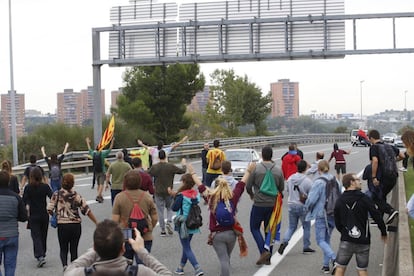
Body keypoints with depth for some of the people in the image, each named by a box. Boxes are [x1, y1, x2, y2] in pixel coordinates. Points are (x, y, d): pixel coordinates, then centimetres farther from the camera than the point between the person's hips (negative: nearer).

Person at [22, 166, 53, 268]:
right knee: (43, 235, 18)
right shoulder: (45, 186, -6)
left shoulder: (28, 188, -8)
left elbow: (24, 202, -7)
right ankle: (42, 253, 32)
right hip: (44, 215, 2)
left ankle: (40, 256, -16)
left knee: (36, 236, 0)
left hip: (33, 216, -2)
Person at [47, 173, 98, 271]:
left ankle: (65, 265, -13)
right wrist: (97, 223, -1)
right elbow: (87, 210, -7)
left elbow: (49, 210, -8)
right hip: (76, 225, 0)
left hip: (62, 225, 0)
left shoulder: (57, 194, -4)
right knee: (74, 249, 14)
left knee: (63, 249, 12)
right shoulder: (76, 195, -5)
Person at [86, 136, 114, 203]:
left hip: (96, 171, 5)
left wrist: (87, 142, 35)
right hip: (102, 171, -5)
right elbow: (110, 149, -7)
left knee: (98, 184, 16)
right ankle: (98, 196, -20)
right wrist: (112, 141, 0)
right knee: (101, 184, -7)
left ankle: (100, 196, 21)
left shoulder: (93, 153, 0)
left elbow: (89, 149, 20)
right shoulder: (102, 154, -11)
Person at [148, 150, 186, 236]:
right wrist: (184, 165, 22)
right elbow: (182, 171, 2)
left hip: (158, 192, 0)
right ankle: (169, 222, -6)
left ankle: (163, 230, 9)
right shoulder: (171, 166, -8)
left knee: (160, 211, 7)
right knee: (170, 208, 19)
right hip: (169, 192, 0)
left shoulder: (154, 167, -8)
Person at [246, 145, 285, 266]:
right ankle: (268, 257, 17)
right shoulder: (278, 170, -1)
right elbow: (281, 188, 7)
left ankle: (263, 251, -8)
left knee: (254, 228, 10)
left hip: (258, 204, -3)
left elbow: (248, 186, -4)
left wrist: (251, 194, 17)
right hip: (272, 205, 3)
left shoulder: (256, 168, -10)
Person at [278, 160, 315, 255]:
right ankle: (306, 246, 21)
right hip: (303, 206, -4)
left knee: (292, 227, 15)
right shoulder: (307, 181, -16)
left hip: (292, 205, 4)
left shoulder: (290, 178, -2)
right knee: (306, 227, 14)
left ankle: (284, 241, -7)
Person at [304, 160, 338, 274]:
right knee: (327, 239, 17)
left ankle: (334, 258, -20)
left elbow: (312, 199, -18)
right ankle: (326, 265, 20)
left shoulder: (318, 182, -17)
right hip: (333, 215, 6)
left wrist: (307, 207, 3)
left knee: (320, 240, 2)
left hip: (321, 214, -6)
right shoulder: (335, 181, 2)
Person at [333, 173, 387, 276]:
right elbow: (377, 216, -6)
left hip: (346, 240, 1)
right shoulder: (364, 198, -6)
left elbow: (337, 223, 5)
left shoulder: (339, 201, 1)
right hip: (363, 241, -1)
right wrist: (384, 233, 7)